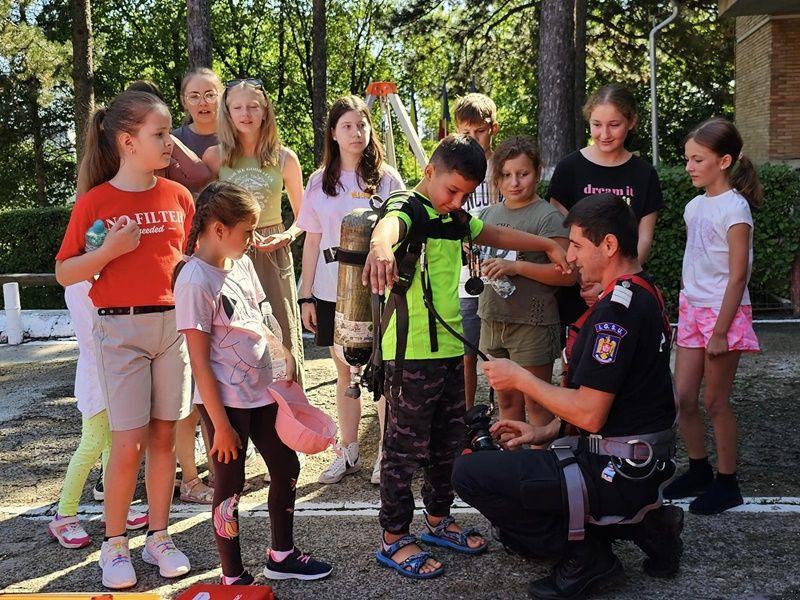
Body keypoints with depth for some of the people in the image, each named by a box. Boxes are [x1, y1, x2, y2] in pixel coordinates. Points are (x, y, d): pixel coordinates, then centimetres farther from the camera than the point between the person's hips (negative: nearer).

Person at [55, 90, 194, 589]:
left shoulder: (179, 196, 6)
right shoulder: (96, 202, -5)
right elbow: (64, 272, -3)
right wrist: (108, 251, -17)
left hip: (173, 324, 4)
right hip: (121, 328, -3)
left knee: (164, 437, 8)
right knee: (128, 443, -2)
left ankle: (160, 537, 22)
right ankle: (115, 544, 16)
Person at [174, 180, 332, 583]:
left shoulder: (241, 263, 5)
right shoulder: (195, 281, -19)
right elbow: (200, 361, -18)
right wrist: (221, 424, -17)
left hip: (261, 391, 8)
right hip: (225, 401, -8)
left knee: (286, 468, 16)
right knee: (230, 486, 5)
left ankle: (281, 556, 34)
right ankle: (233, 578, 21)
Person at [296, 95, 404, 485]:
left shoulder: (386, 179, 1)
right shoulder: (319, 182, 7)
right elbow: (312, 241, 8)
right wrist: (306, 295, 5)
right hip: (332, 291, 3)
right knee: (345, 373, 11)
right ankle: (348, 452, 21)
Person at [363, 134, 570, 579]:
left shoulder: (454, 218, 13)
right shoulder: (408, 208, -13)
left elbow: (497, 234, 30)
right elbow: (390, 223, -38)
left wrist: (547, 245, 24)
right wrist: (381, 246, -62)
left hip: (450, 348, 9)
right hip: (411, 355, -9)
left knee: (449, 442, 18)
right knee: (406, 447, 0)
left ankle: (439, 520, 34)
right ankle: (395, 539, 12)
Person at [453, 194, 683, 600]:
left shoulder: (617, 306, -22)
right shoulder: (643, 293, 10)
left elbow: (590, 414, -24)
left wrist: (520, 378, -12)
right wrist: (545, 432, 9)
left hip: (615, 473, -10)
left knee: (470, 473, -11)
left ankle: (586, 557, -3)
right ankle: (642, 522, 13)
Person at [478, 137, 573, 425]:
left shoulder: (547, 216, -10)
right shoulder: (489, 214, 10)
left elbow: (567, 273, -17)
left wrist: (516, 266, -23)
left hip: (532, 323, -6)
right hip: (494, 319, 6)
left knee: (535, 404, 3)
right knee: (507, 401, 16)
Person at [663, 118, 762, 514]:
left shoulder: (734, 208, -14)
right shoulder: (694, 206, 8)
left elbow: (738, 275, -16)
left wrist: (720, 332, -17)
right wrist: (685, 309, 13)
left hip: (723, 313, -7)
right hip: (691, 309, 7)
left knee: (715, 401, 2)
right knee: (683, 398, 8)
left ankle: (727, 483, 17)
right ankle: (699, 470, 26)